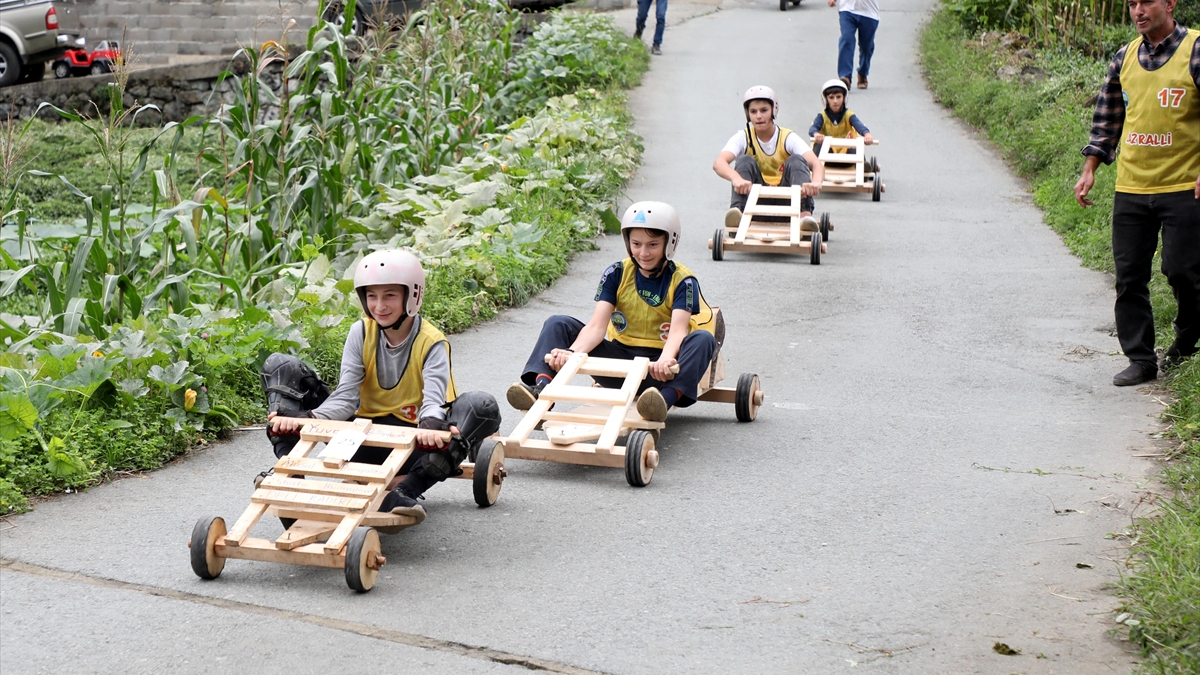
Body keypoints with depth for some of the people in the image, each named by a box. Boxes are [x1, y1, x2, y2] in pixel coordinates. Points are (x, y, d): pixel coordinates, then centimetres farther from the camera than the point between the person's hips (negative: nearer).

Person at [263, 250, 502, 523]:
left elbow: (434, 400, -24)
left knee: (483, 407, -32)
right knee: (280, 366, -5)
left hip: (411, 442, -3)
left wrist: (430, 427, -49)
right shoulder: (361, 333, 0)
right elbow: (346, 397, -7)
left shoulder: (431, 343, -9)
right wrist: (306, 418, -28)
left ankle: (403, 493, -39)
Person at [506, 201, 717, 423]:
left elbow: (678, 329, -23)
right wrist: (572, 352, -32)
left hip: (655, 370, -3)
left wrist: (666, 359, -46)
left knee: (703, 339, -31)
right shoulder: (617, 274, 1)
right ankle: (541, 386, -36)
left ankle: (668, 397, -57)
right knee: (558, 324, -9)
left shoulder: (682, 281, -6)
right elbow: (597, 326, -11)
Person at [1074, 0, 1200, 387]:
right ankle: (1140, 359, 11)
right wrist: (1089, 170, 13)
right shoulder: (1125, 58, 10)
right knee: (1129, 276, 3)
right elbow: (1107, 119, 18)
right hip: (1129, 188, 5)